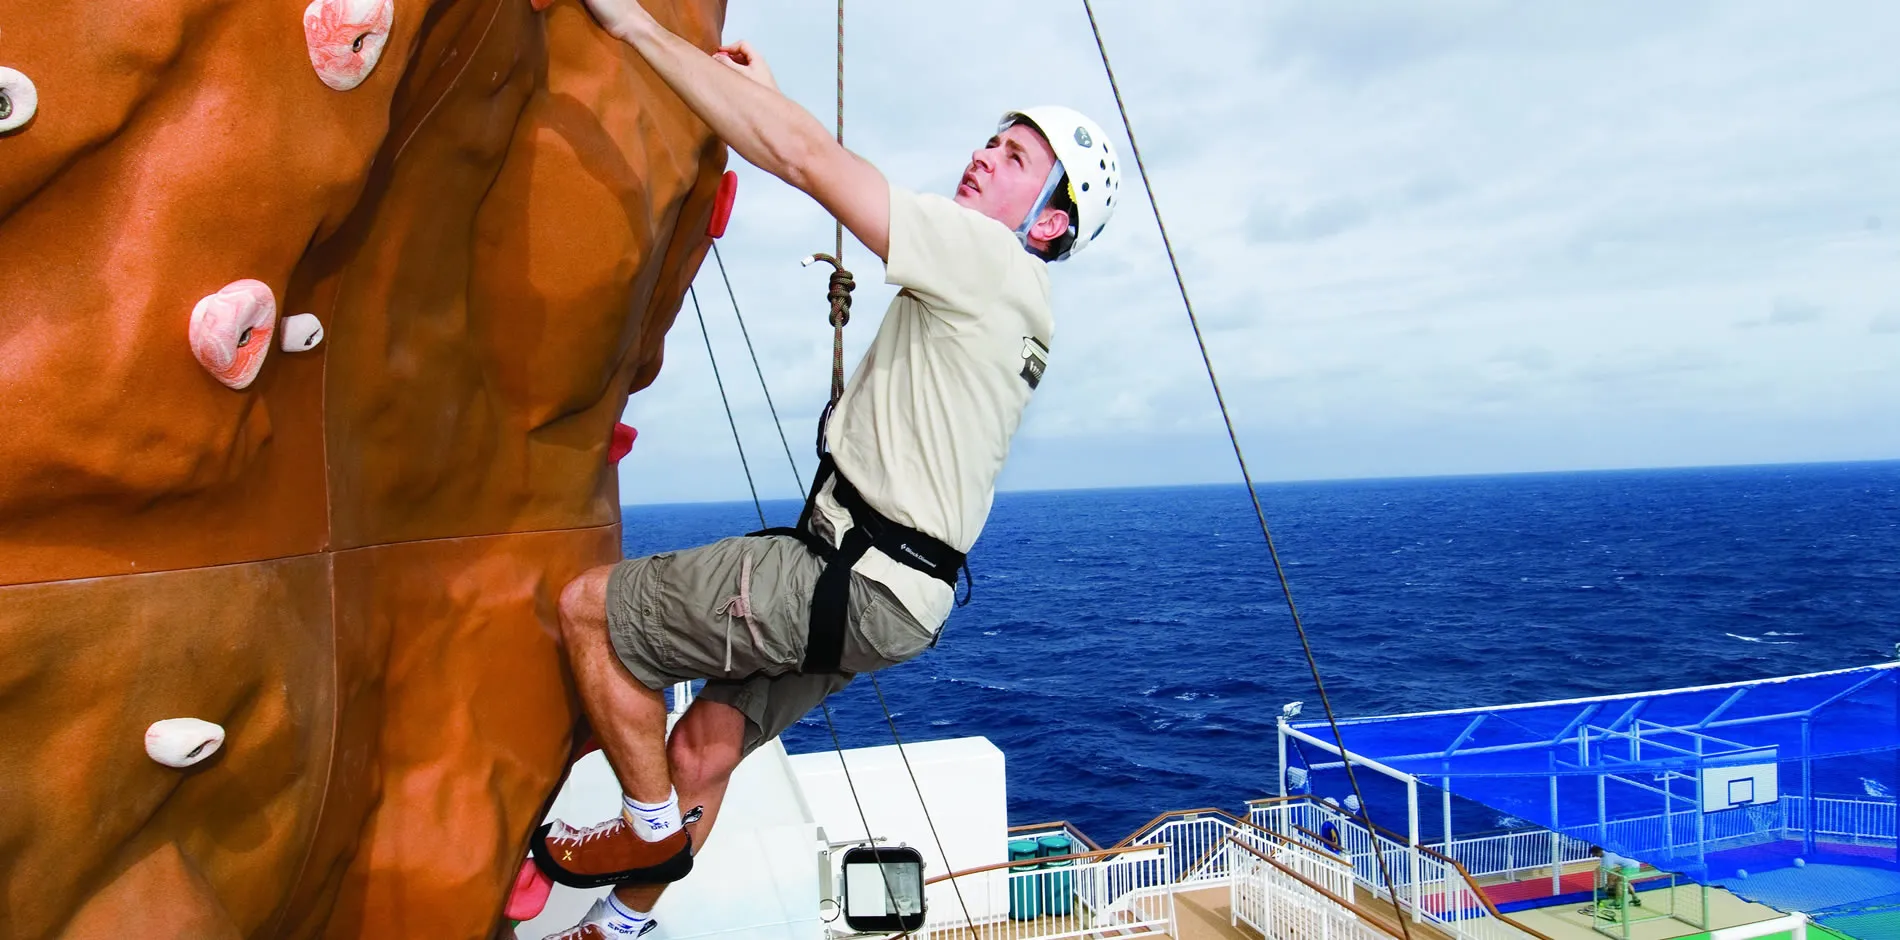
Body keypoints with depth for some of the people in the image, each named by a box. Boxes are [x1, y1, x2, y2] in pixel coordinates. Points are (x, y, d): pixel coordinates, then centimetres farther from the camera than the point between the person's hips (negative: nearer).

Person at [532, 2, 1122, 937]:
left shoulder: (989, 260, -13)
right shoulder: (996, 295, 16)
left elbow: (802, 156, -19)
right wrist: (764, 87, 25)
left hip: (856, 586, -10)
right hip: (873, 585, 10)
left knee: (586, 604, -1)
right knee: (704, 750, 18)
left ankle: (652, 830, 14)